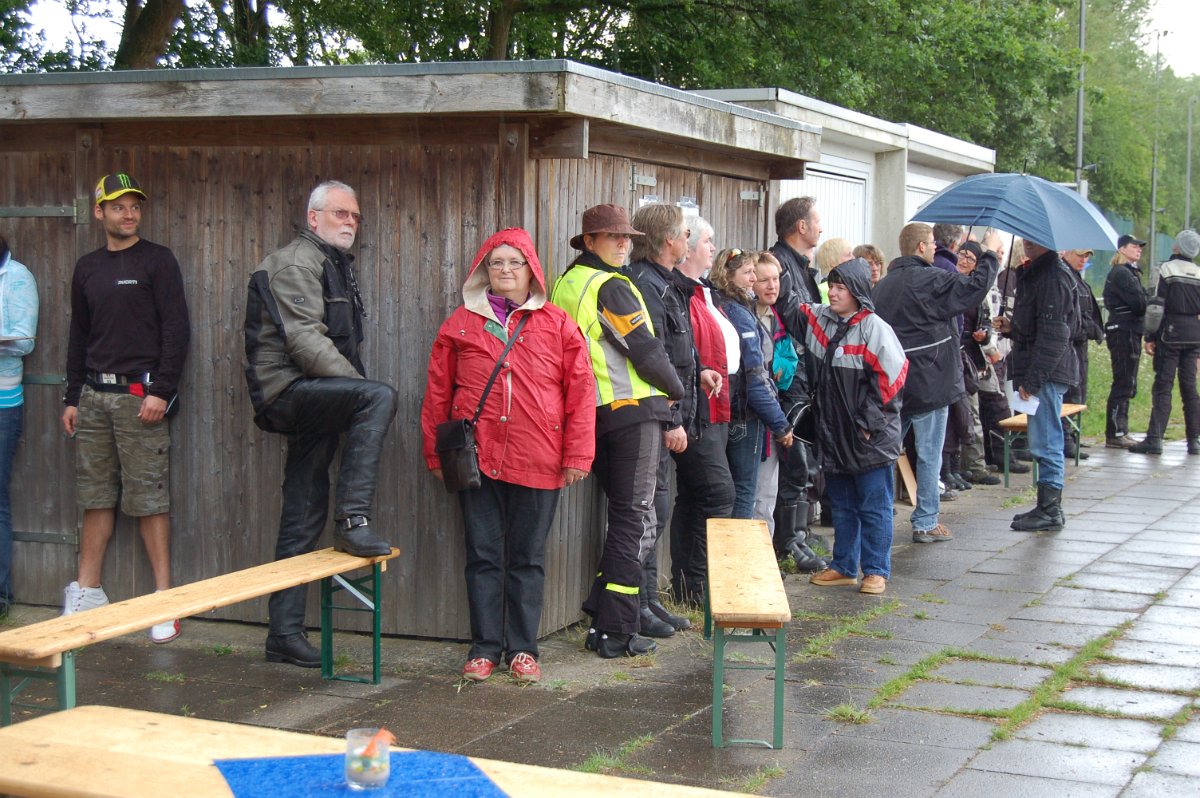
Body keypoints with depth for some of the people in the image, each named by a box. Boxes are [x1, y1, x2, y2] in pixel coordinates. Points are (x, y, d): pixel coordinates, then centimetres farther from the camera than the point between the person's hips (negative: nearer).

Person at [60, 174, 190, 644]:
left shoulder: (157, 261, -1)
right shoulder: (88, 268, 15)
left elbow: (176, 329, -6)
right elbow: (78, 337, 20)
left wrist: (162, 391, -14)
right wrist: (73, 398, 14)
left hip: (140, 396, -5)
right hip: (95, 395, 5)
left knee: (149, 499, -5)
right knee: (96, 497, 8)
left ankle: (164, 599, -1)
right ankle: (87, 593, 15)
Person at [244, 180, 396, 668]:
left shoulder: (336, 265, 24)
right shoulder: (297, 262, -7)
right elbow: (304, 339, -19)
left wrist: (357, 387, 12)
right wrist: (360, 386, -22)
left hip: (313, 399, 9)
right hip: (288, 390, -9)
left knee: (304, 518, 7)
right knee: (379, 398, -31)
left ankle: (284, 634, 11)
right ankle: (353, 522, -32)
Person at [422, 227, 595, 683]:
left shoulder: (557, 326, 5)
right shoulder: (460, 324, 8)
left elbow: (580, 391, 2)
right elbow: (437, 393, 8)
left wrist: (577, 455, -3)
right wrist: (436, 454, 5)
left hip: (537, 464, -1)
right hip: (476, 458, 1)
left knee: (528, 558, 7)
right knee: (483, 556, 6)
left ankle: (522, 648, 16)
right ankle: (485, 647, 15)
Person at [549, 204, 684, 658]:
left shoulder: (564, 285, 14)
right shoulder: (611, 287, -12)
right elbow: (646, 352, -15)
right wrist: (675, 390, 4)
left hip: (592, 414, 8)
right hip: (632, 411, -8)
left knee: (623, 514, 19)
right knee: (636, 521, -3)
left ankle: (602, 612, 19)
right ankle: (615, 631, -3)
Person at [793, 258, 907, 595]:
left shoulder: (873, 327, -14)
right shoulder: (821, 319, 6)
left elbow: (893, 373, -17)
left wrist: (870, 419, -16)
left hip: (871, 437, -7)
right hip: (835, 431, 7)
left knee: (874, 506, 3)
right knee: (842, 504, 16)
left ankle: (876, 570, 12)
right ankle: (844, 567, 26)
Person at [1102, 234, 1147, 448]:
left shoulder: (1130, 272, 20)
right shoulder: (1121, 273, -12)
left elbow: (1138, 302, 14)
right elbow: (1138, 304, -18)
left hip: (1130, 332, 10)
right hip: (1124, 332, -10)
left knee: (1126, 385, 13)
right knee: (1123, 384, -8)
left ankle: (1120, 432, 18)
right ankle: (1115, 435, -5)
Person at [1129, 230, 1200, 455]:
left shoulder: (1167, 269, -7)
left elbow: (1157, 306, -10)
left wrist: (1149, 337, -6)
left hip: (1170, 335, -5)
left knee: (1163, 386, -5)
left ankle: (1155, 438, -11)